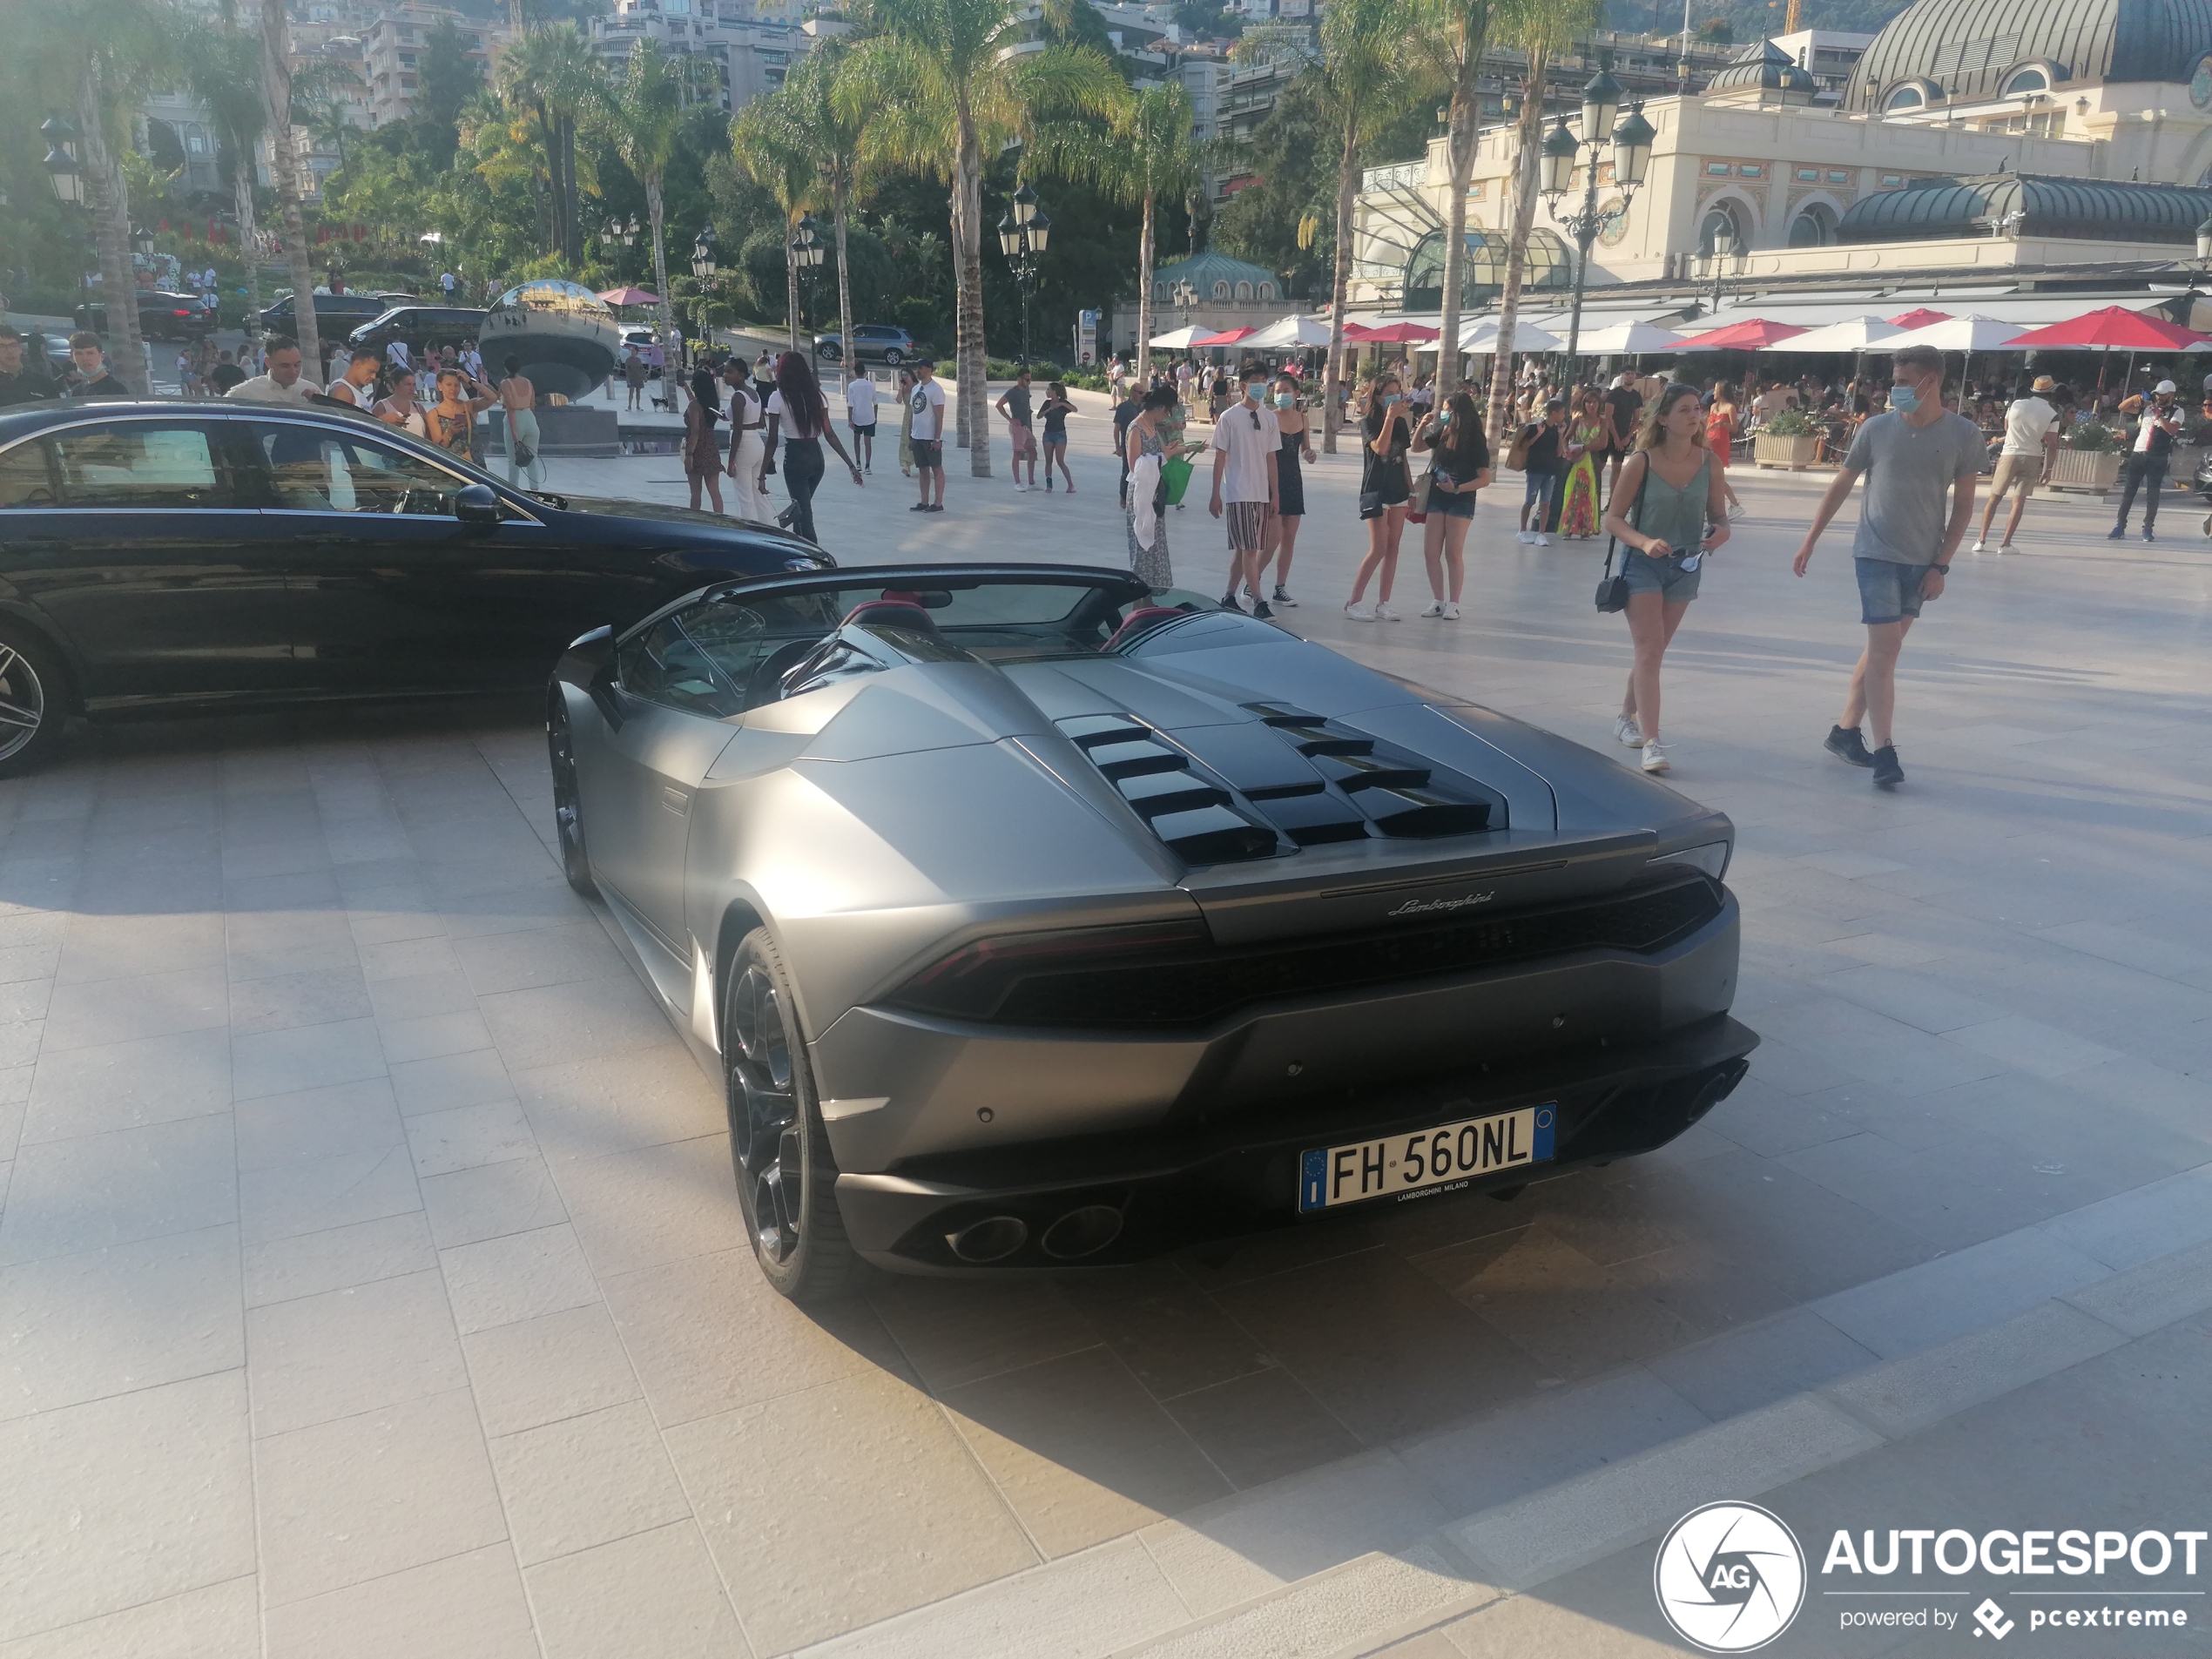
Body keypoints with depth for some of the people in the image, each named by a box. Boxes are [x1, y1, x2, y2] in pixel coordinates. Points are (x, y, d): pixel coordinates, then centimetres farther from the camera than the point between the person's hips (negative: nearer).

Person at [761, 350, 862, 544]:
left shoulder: (778, 397, -9)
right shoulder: (816, 395, 4)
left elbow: (772, 440, -10)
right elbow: (829, 433, -1)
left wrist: (763, 472, -4)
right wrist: (850, 464, 0)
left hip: (795, 457, -6)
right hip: (817, 456, 6)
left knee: (804, 513, -2)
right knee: (802, 507, 23)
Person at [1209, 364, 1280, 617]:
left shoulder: (1269, 418, 8)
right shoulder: (1229, 418, -4)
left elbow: (1271, 458, 11)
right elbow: (1220, 458, -3)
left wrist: (1274, 493, 8)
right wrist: (1215, 495, -5)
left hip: (1262, 494, 5)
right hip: (1238, 494, -5)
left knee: (1244, 549, 9)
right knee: (1248, 549, -9)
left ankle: (1229, 597, 18)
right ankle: (1258, 601, -8)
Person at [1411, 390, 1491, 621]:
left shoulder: (1476, 441, -13)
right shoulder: (1442, 434, -1)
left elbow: (1485, 478, -13)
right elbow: (1416, 448, 15)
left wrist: (1457, 489, -23)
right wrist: (1423, 425, -2)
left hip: (1461, 501, -5)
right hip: (1436, 498, 5)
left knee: (1453, 553, -3)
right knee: (1430, 552, 3)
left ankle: (1453, 604, 6)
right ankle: (1438, 601, 14)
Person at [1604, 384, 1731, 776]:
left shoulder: (1708, 463, -2)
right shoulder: (1641, 463, -12)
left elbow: (1719, 516, 6)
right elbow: (1613, 518, -10)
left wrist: (1720, 532, -18)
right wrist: (1645, 542, -27)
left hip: (1685, 566, 4)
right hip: (1642, 563, -4)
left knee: (1654, 650, 15)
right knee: (1650, 649, -12)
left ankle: (1626, 717, 37)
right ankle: (1652, 743, -16)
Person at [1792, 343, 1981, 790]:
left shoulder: (1963, 435, -3)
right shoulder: (1877, 429, -4)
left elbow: (1963, 506, 1)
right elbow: (1840, 487, 6)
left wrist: (1940, 566, -4)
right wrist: (1809, 543, 6)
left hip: (1922, 561, 2)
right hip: (1877, 554, -2)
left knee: (1883, 650, 10)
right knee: (1884, 650, -8)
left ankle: (1845, 732, 22)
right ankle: (1885, 753, -8)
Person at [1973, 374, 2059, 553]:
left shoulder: (2016, 404, -2)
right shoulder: (2052, 414, -5)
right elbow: (2052, 444, -6)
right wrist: (2048, 468, 2)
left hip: (2009, 454, 1)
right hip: (2032, 458, -1)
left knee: (1994, 498, 8)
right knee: (2019, 501, 3)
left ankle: (1981, 540, 4)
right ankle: (2005, 543, -1)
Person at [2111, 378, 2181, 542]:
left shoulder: (2176, 412, 1)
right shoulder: (2147, 407, 13)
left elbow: (2172, 430, -17)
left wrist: (2158, 415, -19)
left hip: (2158, 458, -3)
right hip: (2138, 454, 3)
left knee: (2153, 494, -1)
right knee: (2128, 491, 1)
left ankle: (2148, 529, 6)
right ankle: (2120, 526, 3)